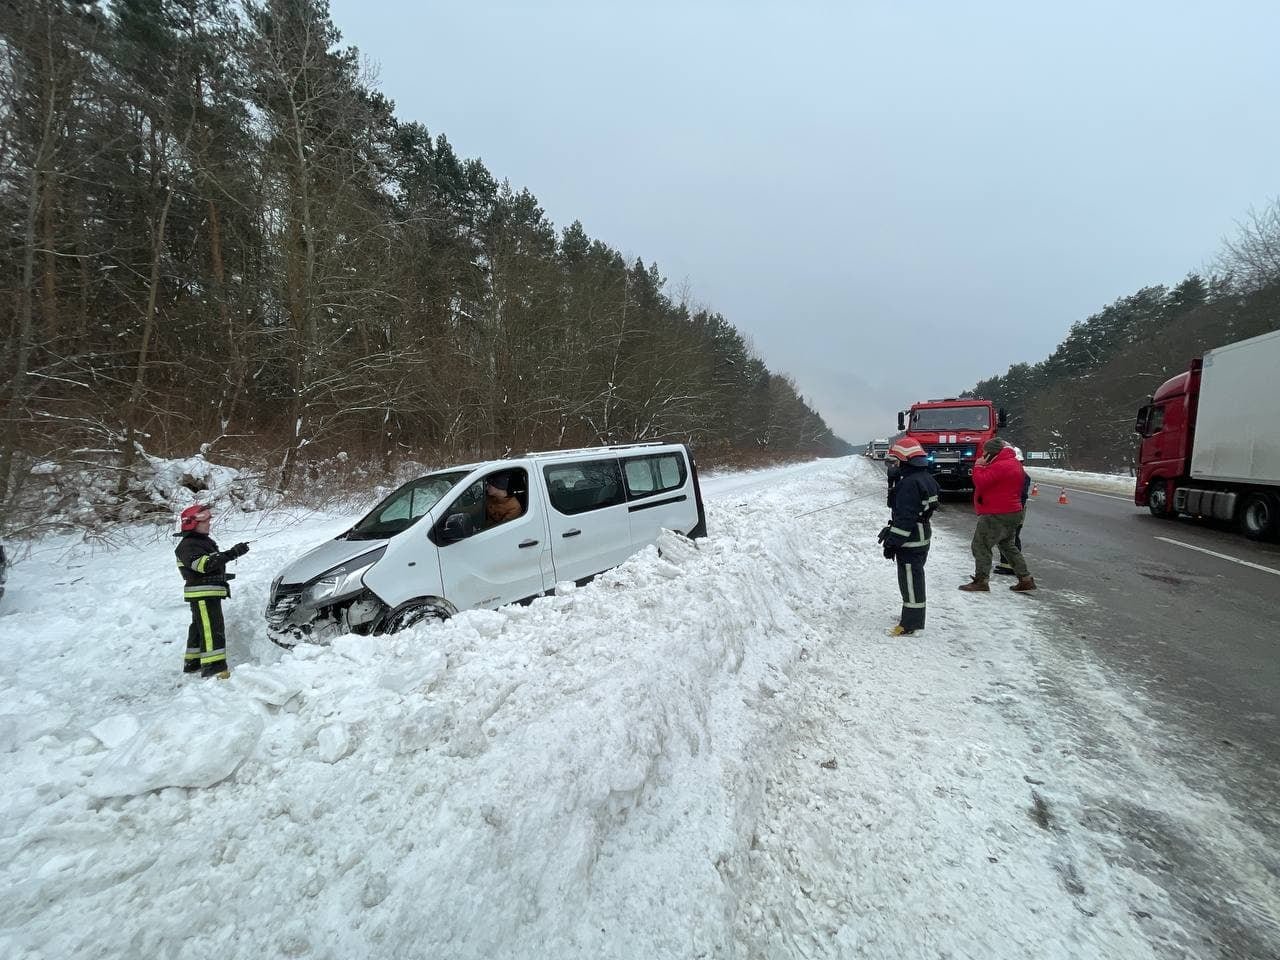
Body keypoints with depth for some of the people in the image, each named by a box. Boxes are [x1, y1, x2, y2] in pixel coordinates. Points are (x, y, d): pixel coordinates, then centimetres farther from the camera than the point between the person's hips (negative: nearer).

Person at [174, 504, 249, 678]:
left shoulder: (205, 541, 17)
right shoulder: (188, 545, -16)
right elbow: (204, 564, -33)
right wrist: (232, 553, -38)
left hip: (211, 592, 11)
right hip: (202, 593, -11)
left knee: (199, 627, 20)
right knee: (212, 629, -15)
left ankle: (192, 663, 32)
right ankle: (214, 666, -18)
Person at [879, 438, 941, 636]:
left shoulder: (909, 483, -24)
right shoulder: (926, 478, 9)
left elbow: (905, 518, -25)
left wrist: (892, 543, -19)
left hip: (910, 542, -10)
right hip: (923, 537, 10)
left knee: (910, 580, -2)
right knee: (915, 577, 21)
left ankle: (910, 623, 7)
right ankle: (913, 614, 34)